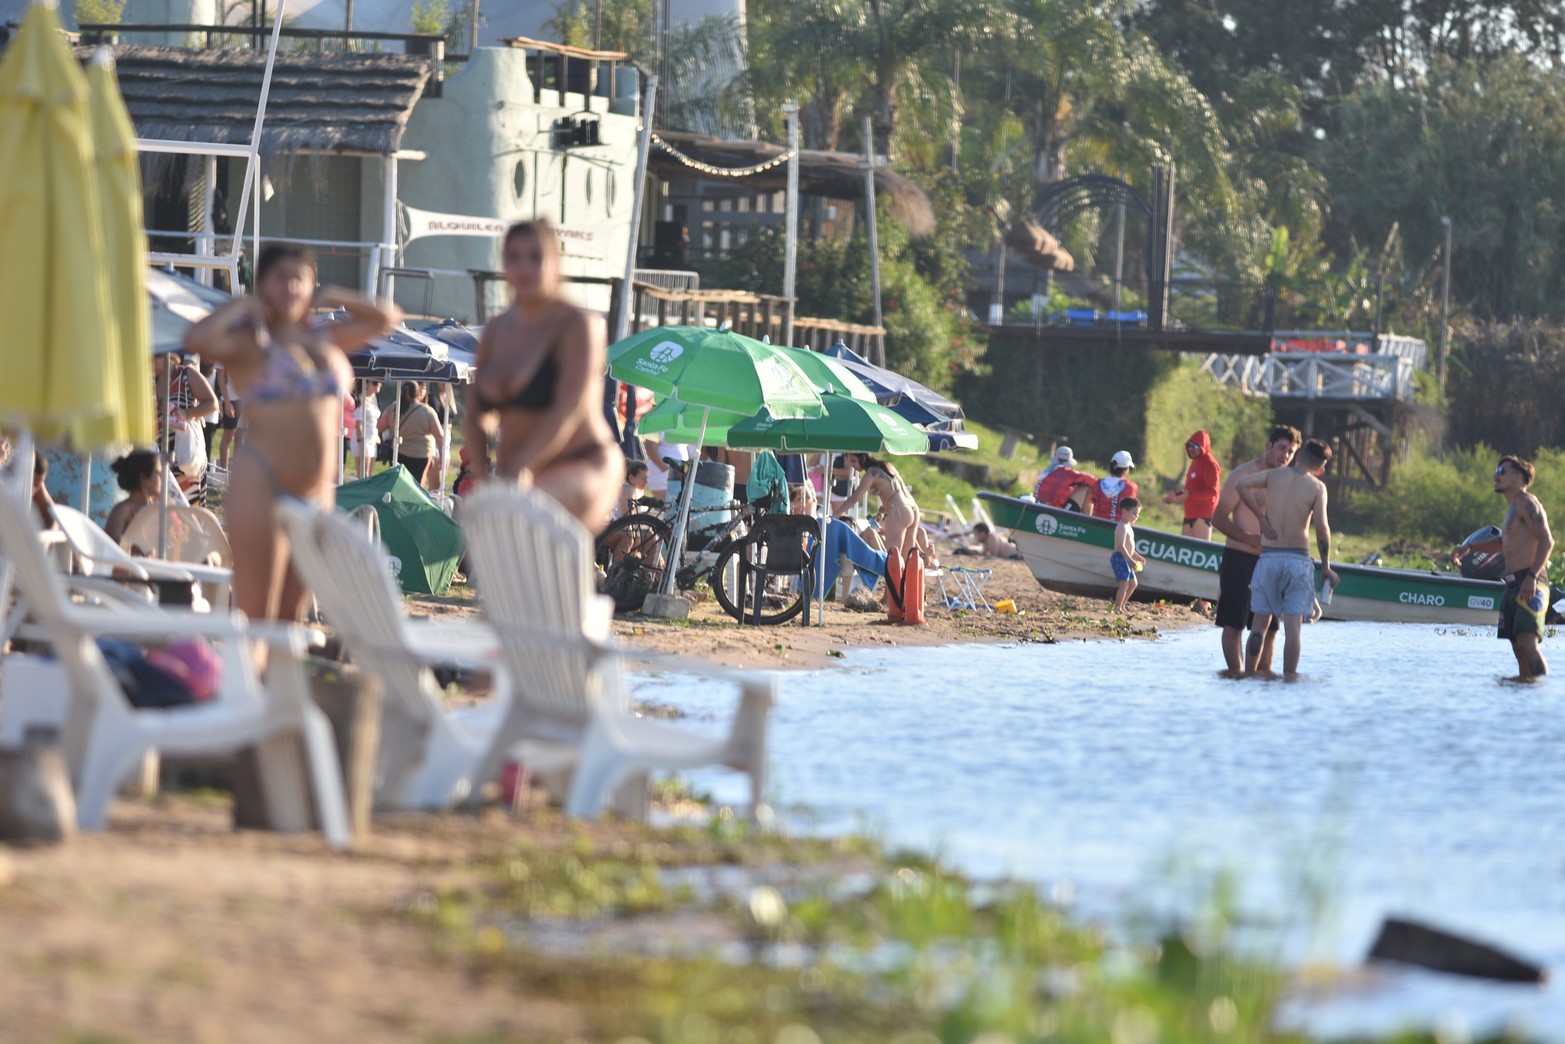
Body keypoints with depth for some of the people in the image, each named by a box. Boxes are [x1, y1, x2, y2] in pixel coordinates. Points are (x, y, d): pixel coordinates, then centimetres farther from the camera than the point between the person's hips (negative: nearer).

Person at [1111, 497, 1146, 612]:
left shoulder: (1128, 527, 19)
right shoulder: (1123, 527, -15)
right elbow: (1121, 546, -24)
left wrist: (1138, 557, 24)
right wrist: (1130, 560, -29)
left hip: (1125, 559, 11)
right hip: (1120, 558, -11)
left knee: (1132, 583, 16)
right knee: (1124, 584, -15)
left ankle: (1122, 604, 22)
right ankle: (1117, 608, -15)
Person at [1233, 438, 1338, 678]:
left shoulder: (1275, 475, 5)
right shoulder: (1317, 487, -4)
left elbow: (1241, 484, -7)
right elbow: (1322, 528, -11)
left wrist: (1262, 517, -1)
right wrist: (1326, 566, -3)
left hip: (1269, 557, 2)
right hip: (1298, 559, -2)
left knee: (1260, 623, 8)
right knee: (1293, 625, 0)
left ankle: (1249, 676, 7)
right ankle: (1289, 677, -3)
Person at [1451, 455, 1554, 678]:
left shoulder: (1526, 503, -8)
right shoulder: (1513, 506, 22)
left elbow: (1547, 540, -18)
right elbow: (1504, 542, 38)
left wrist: (1532, 576, -28)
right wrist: (1469, 547, 27)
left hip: (1529, 585, -10)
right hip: (1513, 583, 10)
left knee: (1528, 642, -21)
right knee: (1518, 648, 7)